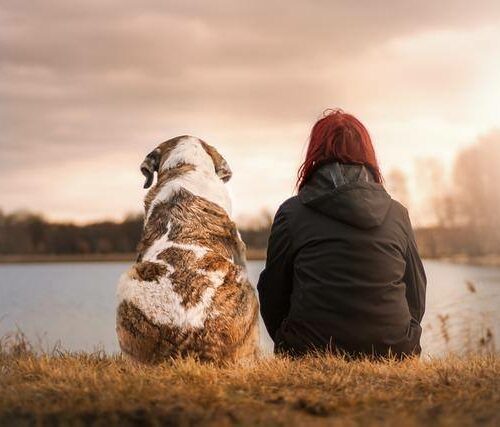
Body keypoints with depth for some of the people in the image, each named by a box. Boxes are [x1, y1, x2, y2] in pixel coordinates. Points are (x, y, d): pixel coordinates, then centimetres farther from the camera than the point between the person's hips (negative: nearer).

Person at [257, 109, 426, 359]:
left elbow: (272, 296, 7)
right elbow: (417, 300, 13)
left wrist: (292, 348, 22)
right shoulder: (397, 214, 7)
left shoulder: (291, 213, 0)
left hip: (310, 356, -2)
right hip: (393, 354, 3)